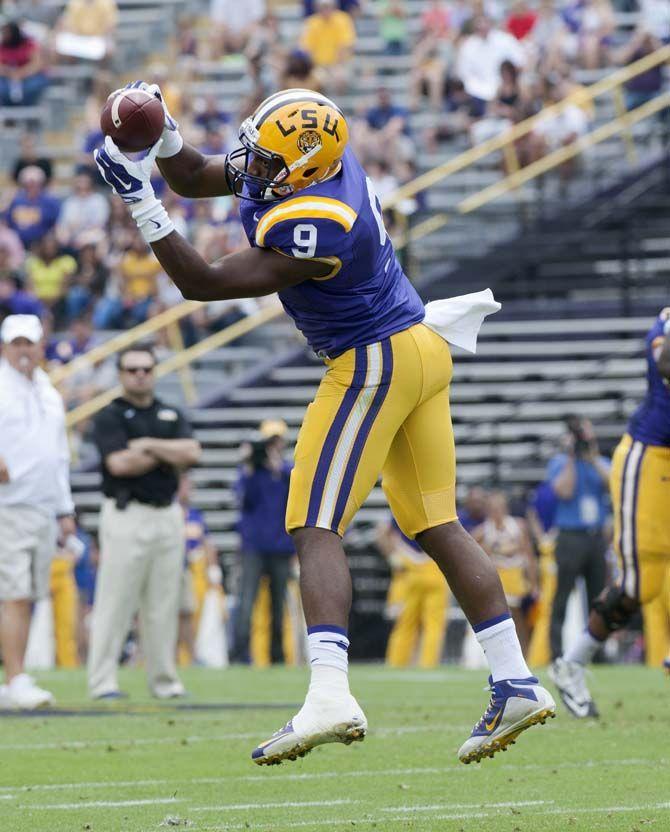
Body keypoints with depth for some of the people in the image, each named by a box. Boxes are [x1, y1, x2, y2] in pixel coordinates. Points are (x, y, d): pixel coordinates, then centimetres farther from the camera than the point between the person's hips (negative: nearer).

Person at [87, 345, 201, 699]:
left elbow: (192, 453, 1)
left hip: (168, 515, 5)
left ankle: (164, 680, 12)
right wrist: (167, 454, -3)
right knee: (115, 600, -7)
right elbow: (119, 463, -14)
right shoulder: (110, 416, -1)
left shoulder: (170, 415, 16)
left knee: (164, 603, 6)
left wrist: (149, 445, -7)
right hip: (126, 515, -5)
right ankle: (102, 681, -6)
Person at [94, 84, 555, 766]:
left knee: (316, 528, -12)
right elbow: (194, 179, 12)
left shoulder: (313, 228, -27)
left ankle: (329, 695, -26)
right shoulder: (312, 159, -1)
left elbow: (204, 284, -22)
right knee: (435, 525, 12)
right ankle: (516, 685, 11)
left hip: (374, 364, -10)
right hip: (422, 348, 10)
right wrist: (163, 138, -8)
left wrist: (139, 201, -26)